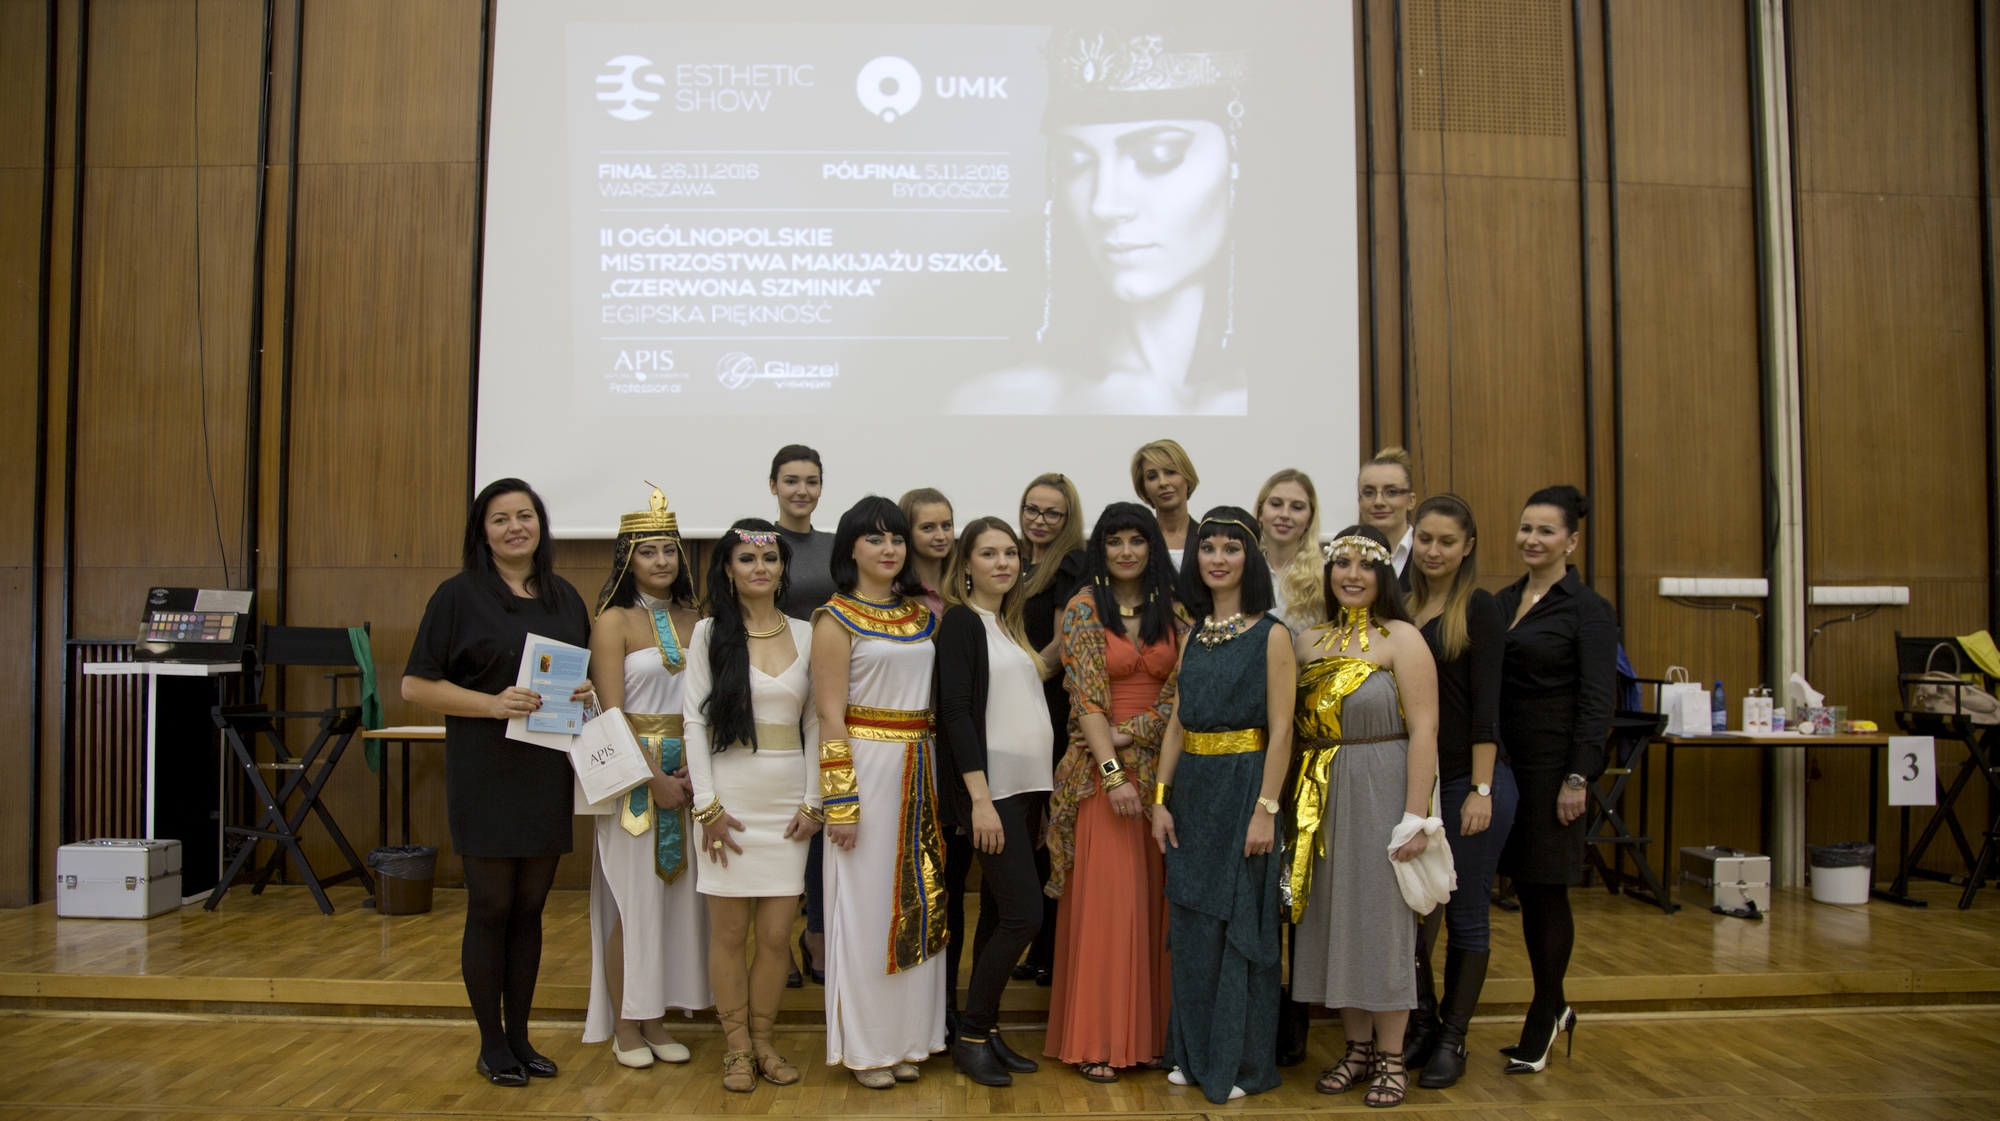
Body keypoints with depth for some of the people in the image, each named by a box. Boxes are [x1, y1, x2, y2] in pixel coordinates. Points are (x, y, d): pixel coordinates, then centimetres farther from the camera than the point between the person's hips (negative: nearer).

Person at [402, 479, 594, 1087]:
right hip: (485, 774, -4)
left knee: (530, 908, 11)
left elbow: (588, 673, 19)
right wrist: (494, 703, -19)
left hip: (549, 773, 4)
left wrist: (589, 692, -4)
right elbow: (416, 685, -7)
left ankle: (519, 1036, 22)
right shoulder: (460, 595, -4)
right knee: (491, 908, 3)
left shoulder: (566, 598, 10)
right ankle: (492, 1043, 17)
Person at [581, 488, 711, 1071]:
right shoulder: (614, 621, -7)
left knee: (674, 892, 9)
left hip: (685, 770, 5)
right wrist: (654, 778, -15)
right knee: (631, 896, 1)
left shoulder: (690, 619, 8)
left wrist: (693, 765, -8)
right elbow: (612, 712, -12)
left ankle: (655, 1018, 21)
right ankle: (624, 1027, 15)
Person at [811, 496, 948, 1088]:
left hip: (919, 767, 6)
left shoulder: (922, 613, 11)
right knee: (866, 904, 2)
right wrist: (840, 802, -15)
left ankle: (906, 1037, 23)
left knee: (918, 899, 10)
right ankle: (864, 1045, 15)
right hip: (866, 764, -6)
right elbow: (831, 716, -11)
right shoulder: (837, 618, -6)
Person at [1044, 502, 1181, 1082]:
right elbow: (1086, 697, -10)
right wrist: (1113, 773, -17)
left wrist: (1129, 734, -12)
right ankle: (1094, 1039, 7)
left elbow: (1179, 692, 1)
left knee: (1153, 897, 6)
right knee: (1103, 897, -2)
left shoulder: (1172, 611, 7)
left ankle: (1147, 1028, 17)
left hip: (1159, 765, 3)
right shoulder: (1083, 608, -3)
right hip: (1100, 768, -3)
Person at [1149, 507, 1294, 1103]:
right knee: (1192, 923, 11)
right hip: (1192, 790, 6)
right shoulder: (1193, 636, 10)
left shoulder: (1271, 635, -7)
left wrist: (1265, 809, -16)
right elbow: (1177, 724, 10)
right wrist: (1160, 799, 4)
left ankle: (1243, 1060, 16)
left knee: (1241, 922, 2)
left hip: (1244, 787, -6)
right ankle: (1195, 1052, 25)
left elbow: (1280, 730, -11)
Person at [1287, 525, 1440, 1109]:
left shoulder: (1402, 639, -8)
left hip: (1381, 792, -5)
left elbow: (1423, 731, -13)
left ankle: (1391, 1058, 16)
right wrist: (1294, 803, 2)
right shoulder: (1308, 641, 8)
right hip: (1321, 801, 5)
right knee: (1333, 919, 10)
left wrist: (1415, 817, -18)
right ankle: (1358, 1047, 24)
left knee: (1381, 917, 2)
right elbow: (1297, 727, 10)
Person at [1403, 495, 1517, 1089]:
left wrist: (1481, 790, -16)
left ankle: (1452, 1041, 18)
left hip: (1470, 779, -5)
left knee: (1466, 912, 6)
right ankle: (1419, 1022, 26)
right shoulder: (1403, 607, 8)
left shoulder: (1479, 608, -7)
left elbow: (1486, 704, -11)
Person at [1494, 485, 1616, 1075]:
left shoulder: (1588, 609, -7)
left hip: (1552, 760, -6)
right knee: (1525, 886, 12)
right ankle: (1555, 1008, 27)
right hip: (1504, 757, 6)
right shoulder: (1503, 600, 11)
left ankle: (1543, 1018, 16)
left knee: (1547, 890, 2)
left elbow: (1596, 701, -11)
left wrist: (1578, 777, -16)